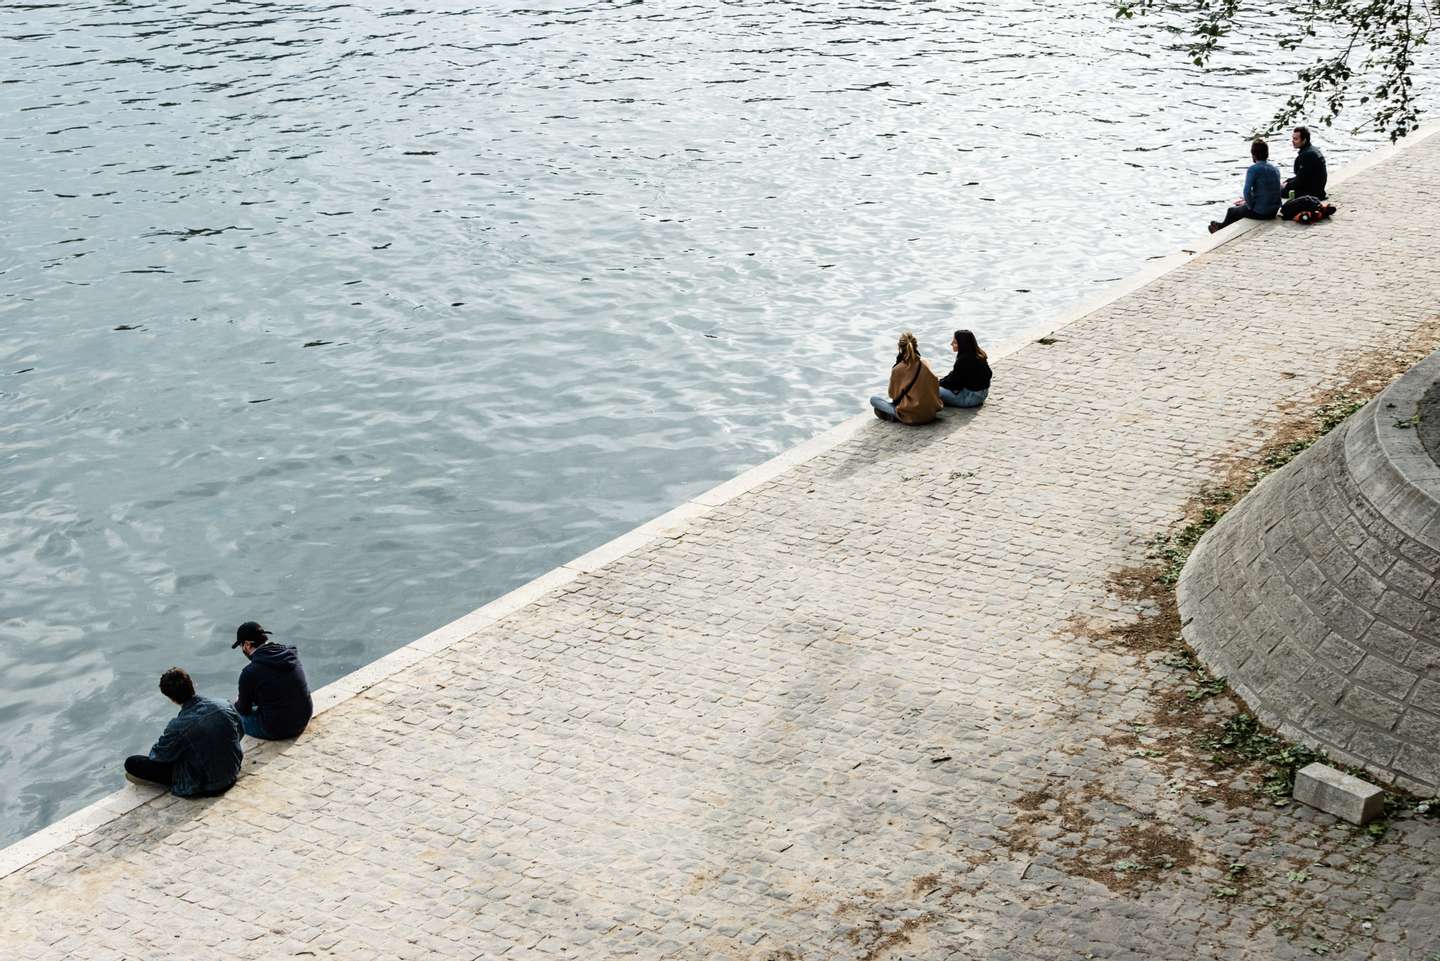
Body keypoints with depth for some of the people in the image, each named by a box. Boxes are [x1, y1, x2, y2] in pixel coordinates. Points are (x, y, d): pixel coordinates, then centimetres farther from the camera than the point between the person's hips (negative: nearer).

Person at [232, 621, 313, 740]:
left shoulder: (250, 672, -19)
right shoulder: (292, 655, -2)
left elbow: (244, 710, -4)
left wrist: (237, 703, 20)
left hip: (277, 730, -6)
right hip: (303, 722, 6)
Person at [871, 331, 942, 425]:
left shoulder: (897, 370, -12)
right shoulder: (925, 365, -2)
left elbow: (892, 395, 0)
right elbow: (935, 386, 8)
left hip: (910, 417, -5)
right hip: (930, 413, 5)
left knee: (873, 399, 9)